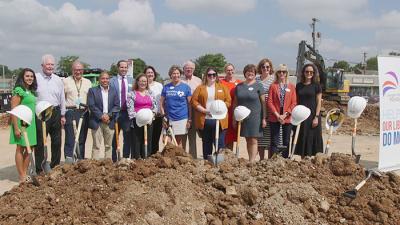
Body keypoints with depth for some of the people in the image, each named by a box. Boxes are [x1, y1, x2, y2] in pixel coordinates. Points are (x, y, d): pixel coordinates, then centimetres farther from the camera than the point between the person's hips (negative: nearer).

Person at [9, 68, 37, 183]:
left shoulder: (31, 91, 14)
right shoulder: (19, 90, -9)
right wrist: (16, 128, -18)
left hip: (31, 123, 8)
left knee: (29, 149, 10)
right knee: (20, 149, 1)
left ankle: (25, 174, 21)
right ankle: (22, 177, 8)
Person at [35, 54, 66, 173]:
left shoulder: (58, 80, 12)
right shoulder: (36, 78, -1)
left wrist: (63, 115, 13)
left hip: (55, 113, 4)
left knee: (56, 142, 9)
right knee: (40, 142, -2)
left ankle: (55, 167, 22)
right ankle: (39, 169, 6)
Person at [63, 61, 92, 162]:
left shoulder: (88, 82, 15)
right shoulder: (66, 81, 6)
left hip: (84, 113, 3)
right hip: (70, 112, -3)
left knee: (82, 140, 7)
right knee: (70, 139, -8)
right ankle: (69, 160, -7)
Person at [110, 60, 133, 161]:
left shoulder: (131, 82, 10)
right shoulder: (111, 81, 1)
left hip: (127, 113, 2)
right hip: (115, 113, -2)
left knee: (128, 137, 4)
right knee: (114, 138, 7)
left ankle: (125, 159, 13)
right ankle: (113, 160, 16)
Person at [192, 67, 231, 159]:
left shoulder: (223, 87, 11)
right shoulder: (200, 88, 10)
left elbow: (228, 101, 4)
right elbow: (194, 101, 1)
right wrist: (204, 110, -11)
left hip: (219, 120, -1)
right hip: (204, 120, 1)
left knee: (220, 144, -2)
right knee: (206, 144, 9)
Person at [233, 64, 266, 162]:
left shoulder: (258, 86, 0)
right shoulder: (239, 86, 10)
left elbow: (263, 102, -2)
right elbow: (235, 102, 13)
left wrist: (264, 118, -7)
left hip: (255, 117, -4)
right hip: (243, 117, 4)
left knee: (253, 140, -6)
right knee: (247, 140, 10)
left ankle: (252, 161, -5)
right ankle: (250, 160, 18)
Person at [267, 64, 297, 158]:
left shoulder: (291, 87, 6)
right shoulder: (273, 86, 5)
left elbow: (294, 103, 1)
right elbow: (270, 102, -1)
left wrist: (285, 115, -10)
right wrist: (277, 115, -11)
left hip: (287, 118, 1)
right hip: (274, 118, -1)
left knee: (286, 142, 6)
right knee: (274, 142, 1)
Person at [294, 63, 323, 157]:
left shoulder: (316, 85, 0)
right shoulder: (299, 86, 9)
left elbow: (319, 102, -2)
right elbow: (296, 102, 11)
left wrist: (316, 117, -11)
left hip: (312, 116, -3)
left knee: (312, 138, -1)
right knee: (302, 139, 6)